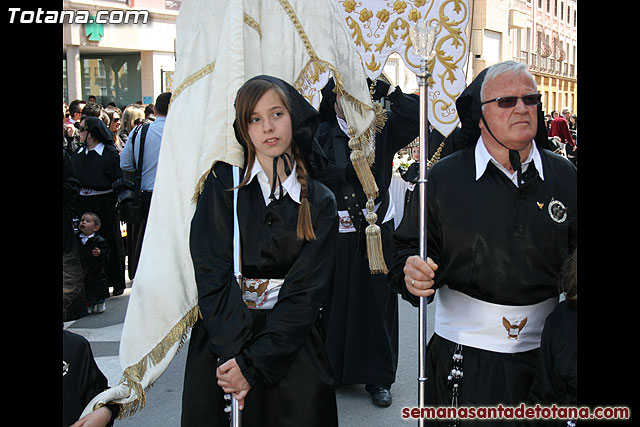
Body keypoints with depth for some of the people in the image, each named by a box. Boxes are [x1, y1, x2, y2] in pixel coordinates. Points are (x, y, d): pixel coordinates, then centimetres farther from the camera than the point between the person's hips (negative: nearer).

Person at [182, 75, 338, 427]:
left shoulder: (319, 202, 0)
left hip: (290, 348, 1)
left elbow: (306, 291, -7)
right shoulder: (222, 184, -1)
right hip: (220, 341, 0)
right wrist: (233, 352, -19)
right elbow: (211, 274, -9)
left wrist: (253, 364, -15)